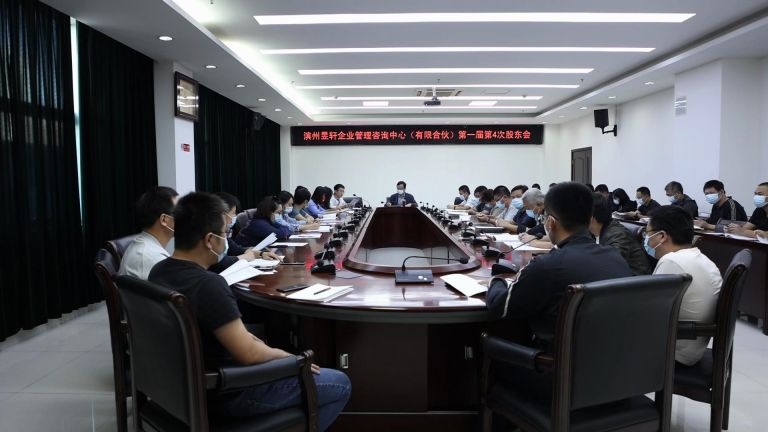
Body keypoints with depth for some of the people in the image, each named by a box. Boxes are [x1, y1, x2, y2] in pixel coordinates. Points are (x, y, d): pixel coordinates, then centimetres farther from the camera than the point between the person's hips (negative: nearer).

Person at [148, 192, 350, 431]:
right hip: (226, 392, -9)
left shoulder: (159, 271, -2)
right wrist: (290, 357, -10)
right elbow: (248, 354, -27)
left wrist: (241, 335, 9)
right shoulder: (208, 284, -31)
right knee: (340, 384, 0)